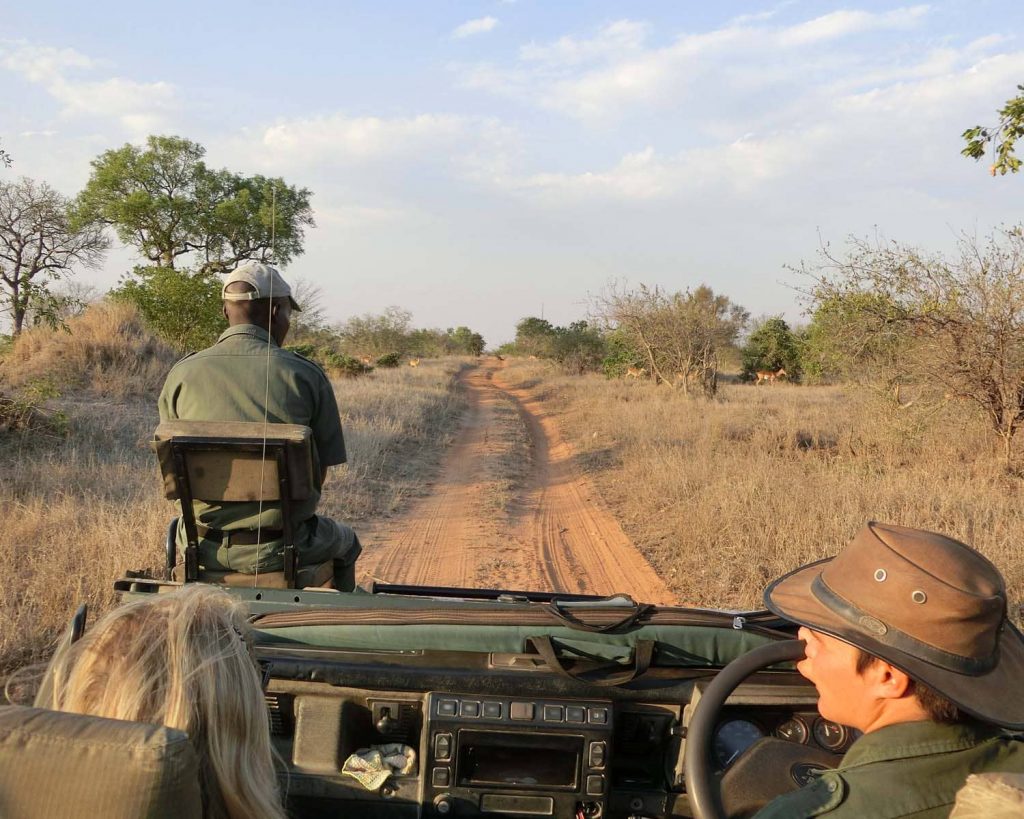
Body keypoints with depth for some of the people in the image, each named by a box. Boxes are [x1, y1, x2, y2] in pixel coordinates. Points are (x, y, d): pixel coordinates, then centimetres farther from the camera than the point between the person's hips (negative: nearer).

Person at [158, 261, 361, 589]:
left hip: (205, 550, 2)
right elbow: (319, 473, -3)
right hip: (282, 548, -2)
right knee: (345, 542, 32)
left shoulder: (181, 375, -4)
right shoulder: (306, 376, -9)